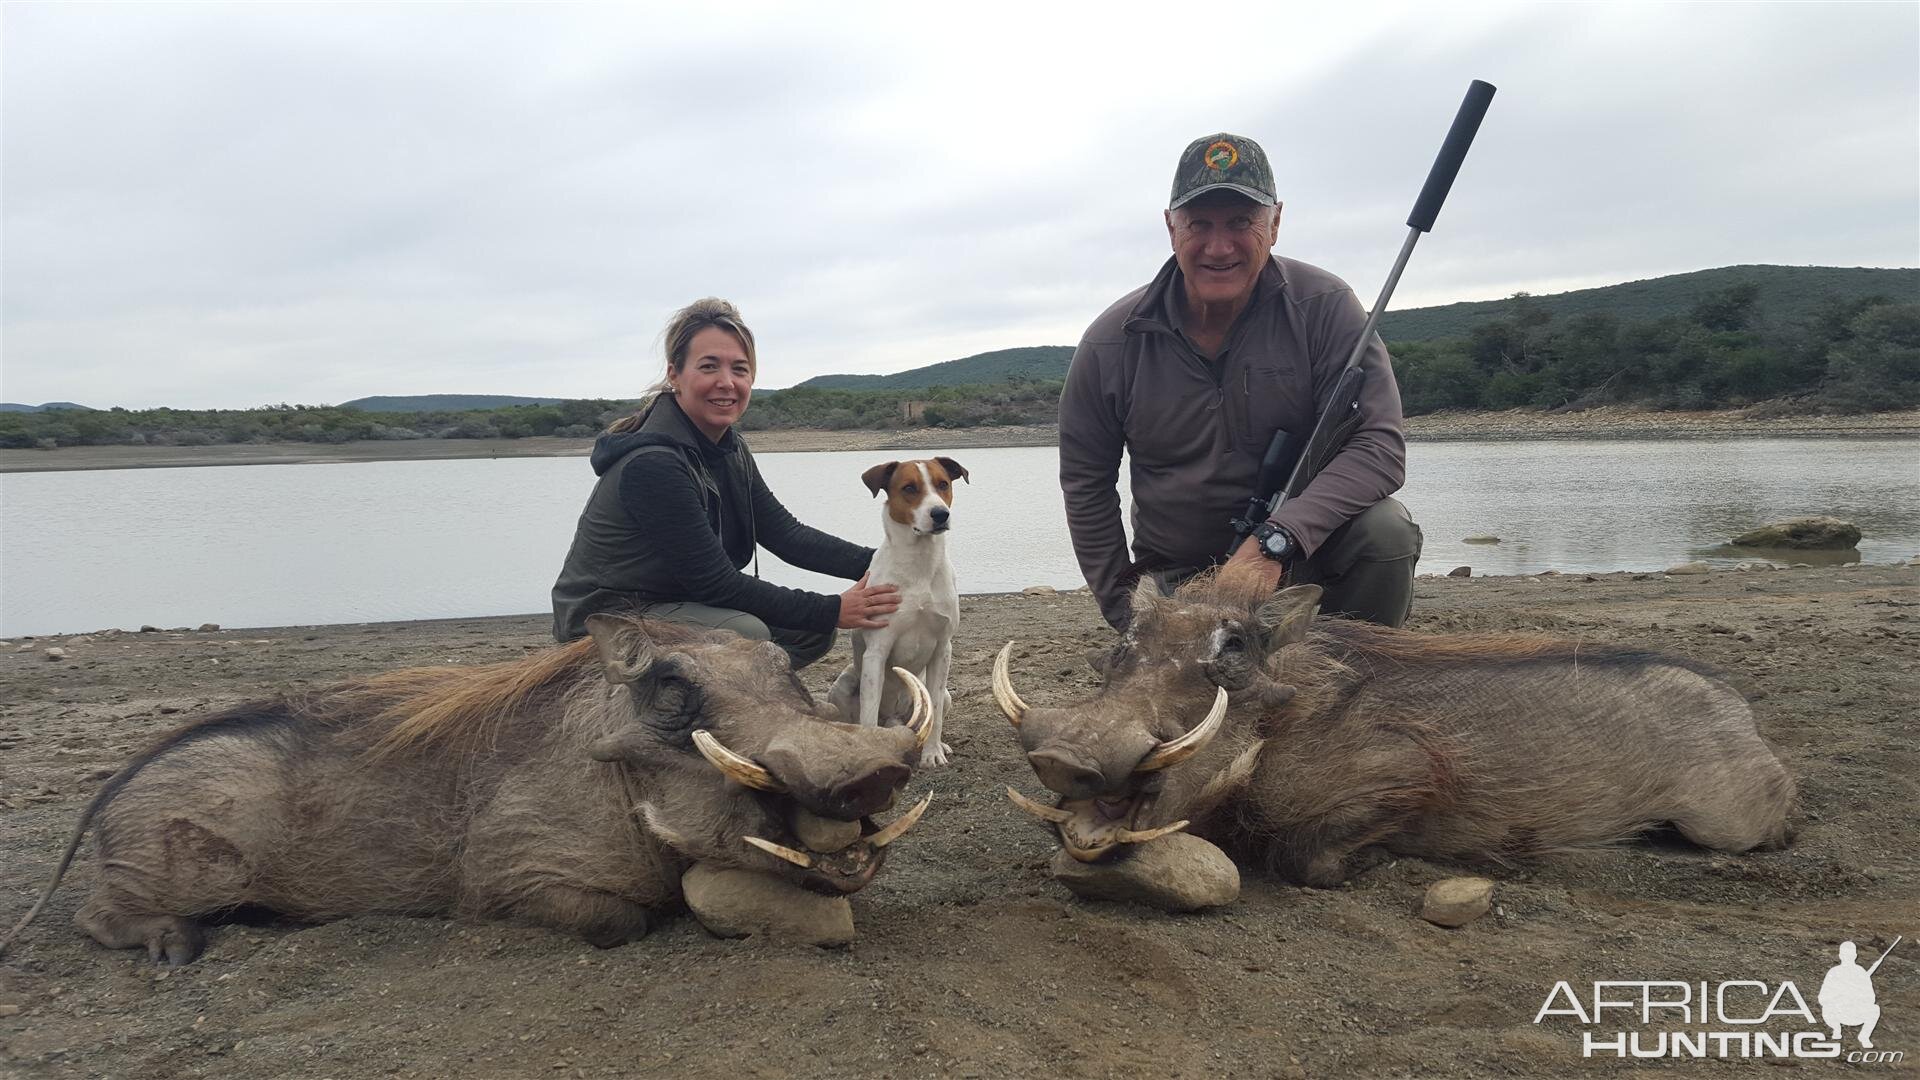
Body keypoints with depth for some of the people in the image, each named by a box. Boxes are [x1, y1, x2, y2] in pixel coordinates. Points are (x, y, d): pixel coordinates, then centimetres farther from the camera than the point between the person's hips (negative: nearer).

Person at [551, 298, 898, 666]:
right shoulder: (653, 463, -25)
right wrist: (831, 611, -24)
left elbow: (786, 534, 1)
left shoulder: (730, 449, 3)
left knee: (811, 630, 1)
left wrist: (874, 562, -13)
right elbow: (716, 583, -25)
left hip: (681, 602, 9)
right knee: (746, 634, -31)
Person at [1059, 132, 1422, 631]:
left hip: (1303, 549, 0)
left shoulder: (1324, 307, -13)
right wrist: (1125, 611, -2)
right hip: (1177, 582, 1)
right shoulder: (1112, 344, -8)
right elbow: (1085, 486, 1)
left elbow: (1379, 444, -21)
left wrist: (1275, 542, -35)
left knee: (1385, 530, -28)